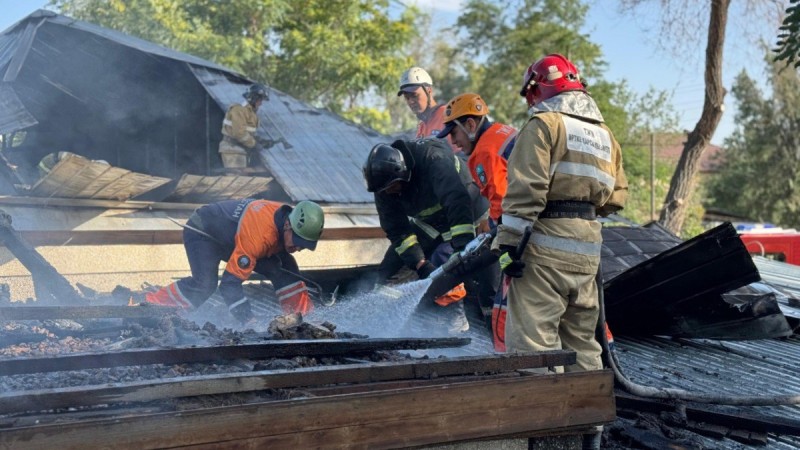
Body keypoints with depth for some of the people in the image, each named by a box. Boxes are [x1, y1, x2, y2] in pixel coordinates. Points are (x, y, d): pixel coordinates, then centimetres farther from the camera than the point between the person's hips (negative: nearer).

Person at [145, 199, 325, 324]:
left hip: (230, 237, 8)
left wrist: (304, 312, 2)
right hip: (202, 233, -8)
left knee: (281, 272, -5)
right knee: (205, 285, -32)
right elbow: (230, 283, -41)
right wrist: (250, 322, -43)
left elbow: (288, 268, 5)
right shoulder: (258, 235, -43)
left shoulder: (288, 222, -15)